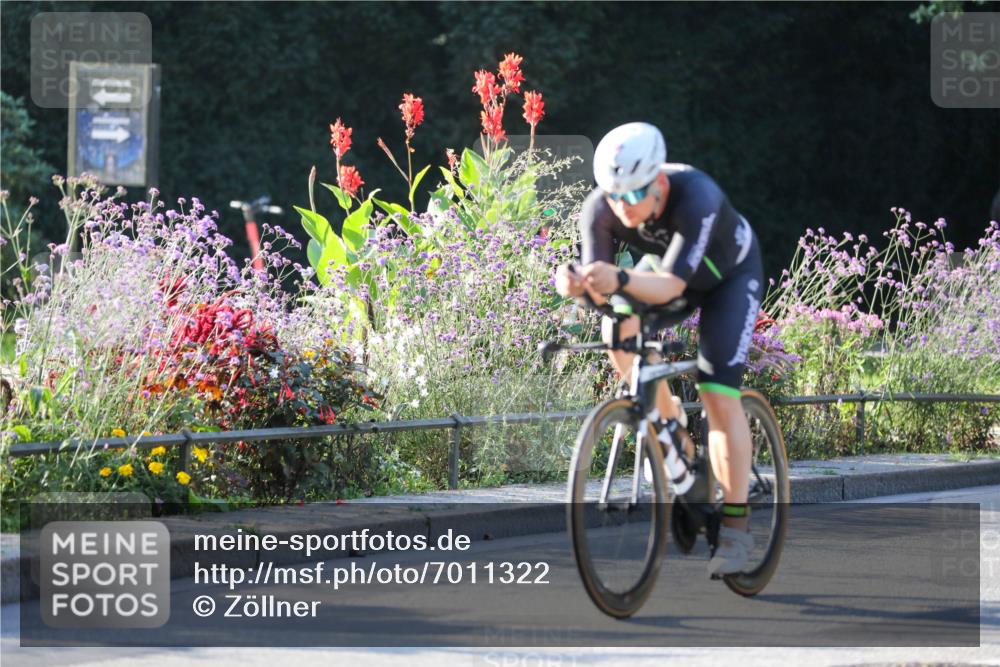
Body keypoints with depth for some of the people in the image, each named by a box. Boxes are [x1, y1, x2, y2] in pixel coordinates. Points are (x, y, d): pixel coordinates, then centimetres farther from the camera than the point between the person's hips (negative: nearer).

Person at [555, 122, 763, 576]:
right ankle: (670, 430, 3)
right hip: (664, 262, 5)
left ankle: (735, 528, -11)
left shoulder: (698, 198, -43)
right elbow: (600, 288, -33)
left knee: (719, 396, -16)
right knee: (619, 330, -22)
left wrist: (619, 281, -68)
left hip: (729, 276, -5)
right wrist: (579, 283, -56)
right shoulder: (600, 208, -30)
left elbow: (670, 286, -49)